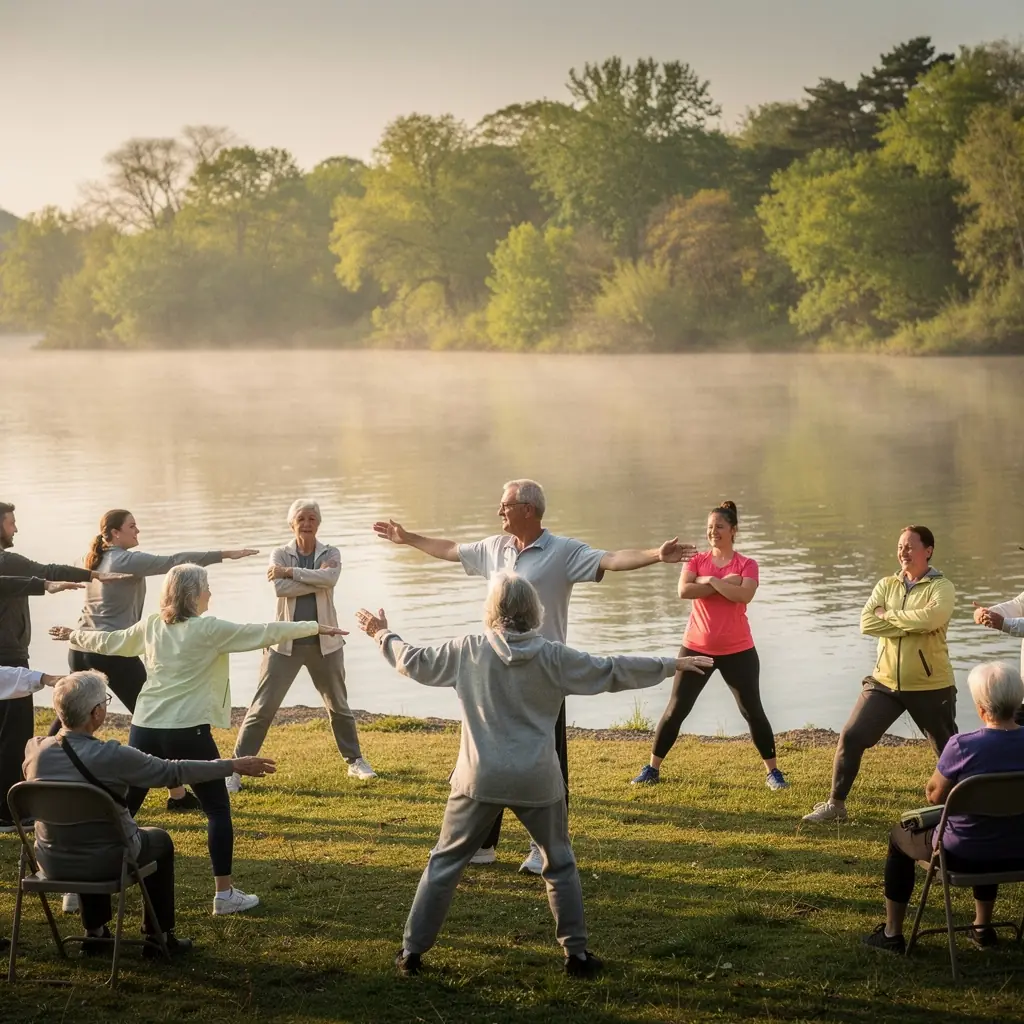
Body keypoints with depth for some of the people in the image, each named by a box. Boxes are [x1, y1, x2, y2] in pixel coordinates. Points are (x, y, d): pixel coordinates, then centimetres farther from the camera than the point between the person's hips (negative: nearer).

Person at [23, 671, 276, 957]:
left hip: (51, 863, 4)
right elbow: (174, 771, -14)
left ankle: (94, 933, 39)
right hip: (106, 863, -4)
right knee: (160, 841, 26)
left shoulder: (35, 750, -12)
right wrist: (234, 765, -3)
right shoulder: (112, 757, -24)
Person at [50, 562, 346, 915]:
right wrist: (316, 627, 1)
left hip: (144, 730, 5)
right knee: (218, 809, 7)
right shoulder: (209, 629, -8)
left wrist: (73, 635, 41)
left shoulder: (150, 626, 7)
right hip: (187, 732, -5)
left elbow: (108, 641, 22)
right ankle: (224, 893, 6)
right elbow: (265, 633, -7)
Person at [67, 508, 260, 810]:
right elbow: (174, 561, -19)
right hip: (114, 652, -8)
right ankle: (177, 794, -3)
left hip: (82, 649, 8)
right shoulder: (126, 560, -12)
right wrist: (225, 554, -22)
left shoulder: (96, 560, 11)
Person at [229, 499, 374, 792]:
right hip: (286, 642, -1)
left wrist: (290, 572, -21)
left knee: (338, 705, 15)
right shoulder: (280, 555, -1)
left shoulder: (330, 554, 1)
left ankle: (355, 762, 31)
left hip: (324, 642, 2)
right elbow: (281, 588, -20)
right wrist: (317, 581, -20)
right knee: (263, 707, -4)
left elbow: (330, 578, -22)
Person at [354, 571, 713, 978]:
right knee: (560, 865, 17)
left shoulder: (467, 652, -3)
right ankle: (577, 952, 17)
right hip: (537, 781, 0)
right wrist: (672, 665, 8)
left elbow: (415, 662, 10)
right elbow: (612, 672, -2)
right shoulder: (553, 657, -6)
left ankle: (412, 950, 11)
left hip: (480, 779, 0)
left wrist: (383, 635, 29)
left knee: (445, 862, 11)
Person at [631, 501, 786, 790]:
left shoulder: (747, 565, -2)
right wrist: (725, 584, -18)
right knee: (676, 710, 4)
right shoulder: (696, 560, 3)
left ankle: (772, 771, 10)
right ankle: (652, 768, 14)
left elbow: (744, 595, -22)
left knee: (753, 711, -1)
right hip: (697, 648, 2)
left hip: (737, 650, -2)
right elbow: (683, 591, -15)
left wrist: (710, 581, -18)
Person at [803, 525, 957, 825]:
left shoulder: (941, 587, -9)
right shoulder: (886, 585, 5)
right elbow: (866, 622, -10)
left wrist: (889, 615, -17)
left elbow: (932, 618, -30)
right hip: (884, 682, 4)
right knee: (851, 737, -2)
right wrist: (913, 625, -18)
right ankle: (835, 804, 9)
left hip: (930, 687, -4)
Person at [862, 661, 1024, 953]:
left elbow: (934, 795, -11)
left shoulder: (962, 746, -25)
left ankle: (891, 933, 33)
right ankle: (983, 927, 45)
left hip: (964, 856, -4)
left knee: (899, 836, 26)